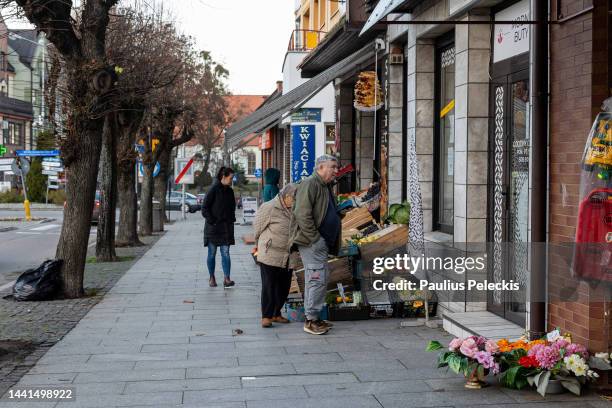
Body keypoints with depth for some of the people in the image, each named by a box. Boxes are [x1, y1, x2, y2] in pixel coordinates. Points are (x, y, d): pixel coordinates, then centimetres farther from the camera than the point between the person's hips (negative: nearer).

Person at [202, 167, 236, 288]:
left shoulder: (229, 191, 9)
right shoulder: (214, 190, -10)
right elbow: (204, 208, -10)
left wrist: (232, 219, 9)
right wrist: (212, 221, -14)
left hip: (226, 227, 5)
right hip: (213, 227, -5)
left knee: (225, 253, -2)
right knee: (212, 254, 5)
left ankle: (226, 278, -5)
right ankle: (212, 278, 16)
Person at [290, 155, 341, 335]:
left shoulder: (326, 187, 20)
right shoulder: (310, 184, -12)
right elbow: (302, 214, -20)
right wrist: (314, 238, -20)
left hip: (322, 243, 10)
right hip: (312, 242, -10)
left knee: (319, 279, 13)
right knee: (318, 279, -10)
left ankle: (313, 318, 21)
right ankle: (311, 320, -4)